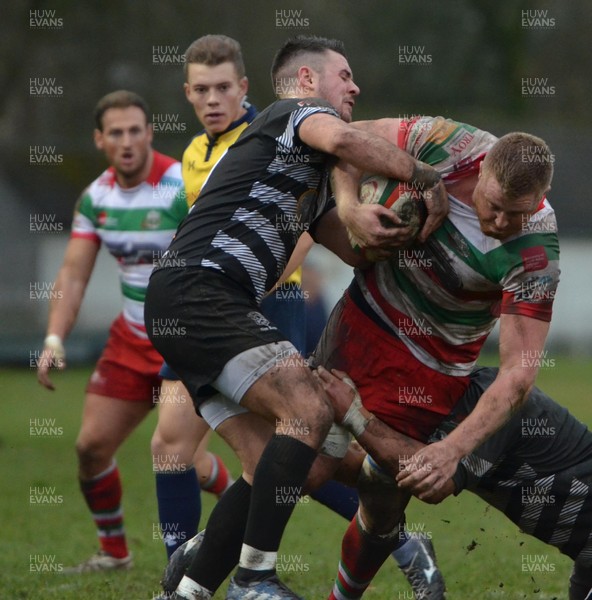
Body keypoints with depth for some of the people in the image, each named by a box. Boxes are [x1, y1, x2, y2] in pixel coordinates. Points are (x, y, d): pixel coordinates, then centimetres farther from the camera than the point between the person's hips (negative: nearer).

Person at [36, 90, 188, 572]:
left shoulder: (184, 187, -18)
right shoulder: (96, 196, 2)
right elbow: (74, 273, 3)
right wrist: (55, 339, -9)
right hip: (131, 339, 6)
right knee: (92, 445, 3)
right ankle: (114, 551, 23)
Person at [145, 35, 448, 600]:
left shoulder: (313, 183, 30)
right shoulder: (294, 112, 1)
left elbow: (353, 249, 19)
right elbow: (342, 138, -23)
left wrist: (364, 223, -5)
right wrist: (431, 179, -15)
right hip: (203, 287, -10)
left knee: (268, 464, 5)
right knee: (309, 411, -19)